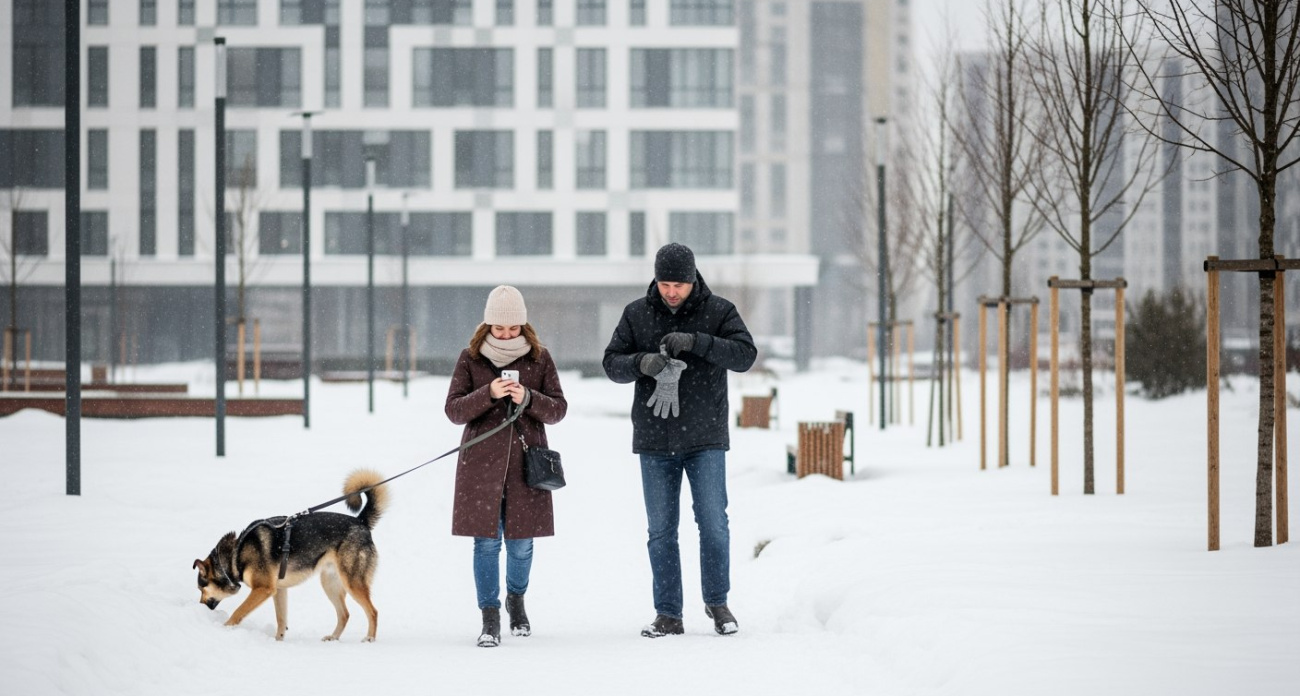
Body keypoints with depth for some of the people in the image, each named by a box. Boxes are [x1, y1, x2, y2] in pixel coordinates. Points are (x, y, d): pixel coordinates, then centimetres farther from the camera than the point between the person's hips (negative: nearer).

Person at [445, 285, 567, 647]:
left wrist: (527, 398, -16)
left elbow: (558, 410, 4)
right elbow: (454, 410, -1)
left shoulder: (539, 359, 5)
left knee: (521, 542, 6)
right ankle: (490, 620, 2)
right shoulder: (470, 359, 3)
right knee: (486, 541, -4)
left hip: (525, 462, 1)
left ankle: (516, 598, 33)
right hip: (481, 463, -1)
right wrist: (488, 394, -18)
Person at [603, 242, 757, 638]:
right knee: (661, 531, 5)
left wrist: (696, 342, -27)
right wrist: (641, 363, -21)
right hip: (655, 441, 2)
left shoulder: (718, 312, -2)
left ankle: (716, 602, 17)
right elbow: (612, 363, 1)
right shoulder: (637, 314, 4)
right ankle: (668, 615, 11)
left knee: (714, 524, -2)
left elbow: (745, 355, -14)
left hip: (706, 440, -2)